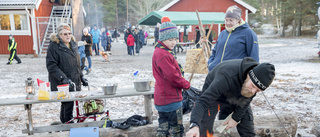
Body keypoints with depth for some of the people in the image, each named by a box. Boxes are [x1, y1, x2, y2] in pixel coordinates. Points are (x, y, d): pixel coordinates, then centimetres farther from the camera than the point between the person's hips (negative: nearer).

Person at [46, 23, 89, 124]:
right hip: (62, 84, -7)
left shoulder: (73, 45, 15)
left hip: (75, 82, 8)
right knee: (68, 104, -8)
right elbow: (51, 66, -16)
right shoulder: (54, 46, -9)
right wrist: (63, 78, -24)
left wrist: (81, 77, 19)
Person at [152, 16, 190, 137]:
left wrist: (183, 83, 9)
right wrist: (186, 85, -6)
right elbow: (173, 76, -22)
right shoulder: (163, 55, -22)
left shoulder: (160, 51, 12)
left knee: (163, 126, 17)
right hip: (171, 98, -10)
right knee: (177, 127, 3)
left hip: (162, 97, 10)